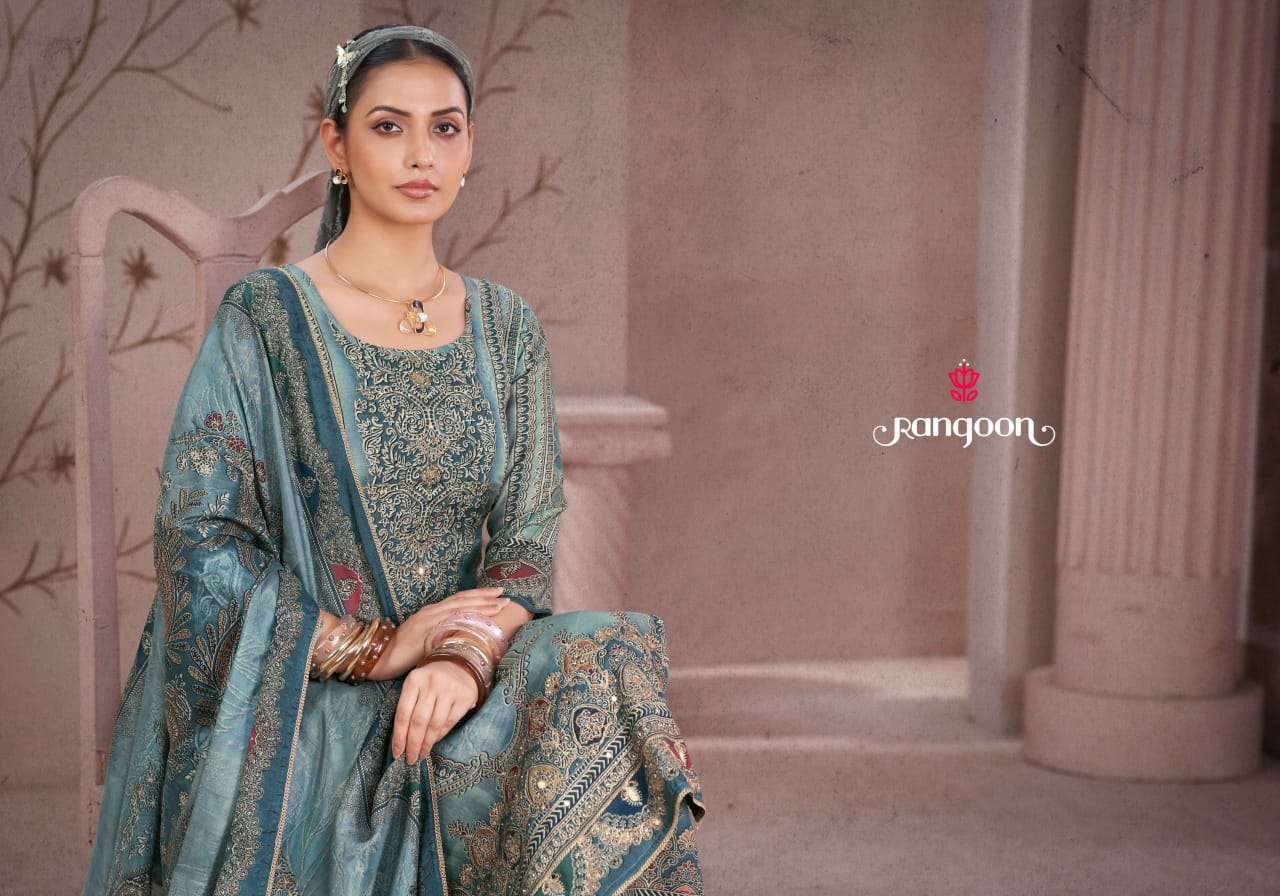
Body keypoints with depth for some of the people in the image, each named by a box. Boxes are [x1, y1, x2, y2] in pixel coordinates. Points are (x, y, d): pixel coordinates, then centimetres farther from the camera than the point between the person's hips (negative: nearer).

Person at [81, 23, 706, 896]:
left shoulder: (504, 326, 9)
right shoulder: (265, 316, -2)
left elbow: (528, 537, 3)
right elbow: (200, 546, -7)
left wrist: (467, 657, -18)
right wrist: (383, 648, -13)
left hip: (464, 688, 4)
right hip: (298, 704, -4)